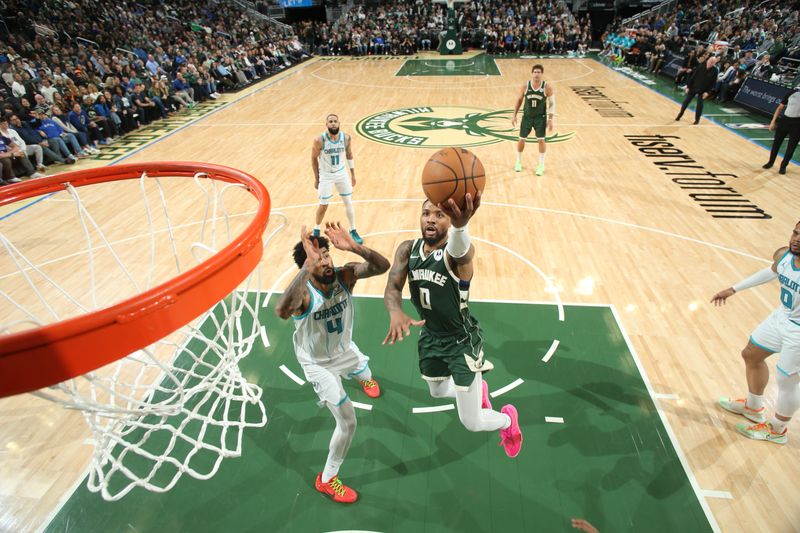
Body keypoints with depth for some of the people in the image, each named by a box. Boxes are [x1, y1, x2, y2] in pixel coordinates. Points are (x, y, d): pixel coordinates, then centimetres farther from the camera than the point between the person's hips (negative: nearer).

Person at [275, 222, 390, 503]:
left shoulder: (345, 275, -26)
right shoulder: (303, 293, -38)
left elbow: (382, 266, -39)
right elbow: (282, 311, -62)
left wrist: (354, 247, -55)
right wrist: (308, 266, -68)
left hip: (345, 348, 5)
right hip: (319, 364, -5)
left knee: (366, 375, 36)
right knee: (348, 422, -3)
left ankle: (363, 378, 78)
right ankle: (326, 480, 23)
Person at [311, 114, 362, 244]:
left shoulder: (346, 138, -13)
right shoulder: (319, 140, -21)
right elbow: (314, 158, -7)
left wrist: (353, 174, 7)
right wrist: (316, 179, -3)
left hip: (341, 173, 3)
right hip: (326, 175, -3)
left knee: (348, 202, 6)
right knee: (323, 205, 5)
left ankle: (353, 231, 21)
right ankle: (316, 230, 29)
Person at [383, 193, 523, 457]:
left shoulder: (458, 253, -27)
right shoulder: (408, 249, -9)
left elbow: (459, 249, -53)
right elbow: (393, 287, -21)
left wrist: (460, 224, -78)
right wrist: (395, 312, -45)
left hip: (462, 341, -6)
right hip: (430, 338, 6)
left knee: (471, 423, 3)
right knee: (437, 391, 30)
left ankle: (508, 420, 38)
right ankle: (479, 390, 61)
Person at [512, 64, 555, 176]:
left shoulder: (547, 87, -14)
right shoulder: (525, 86, -10)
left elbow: (552, 104, -7)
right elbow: (519, 100, 4)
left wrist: (550, 119, -13)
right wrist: (514, 115, 1)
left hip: (540, 117, -1)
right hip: (527, 116, 2)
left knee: (541, 140, -3)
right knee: (521, 139, 4)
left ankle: (541, 165, 12)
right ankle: (518, 162, 25)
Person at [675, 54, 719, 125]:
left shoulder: (715, 71, -14)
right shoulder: (701, 66, -12)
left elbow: (713, 83, -10)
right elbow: (693, 76, -6)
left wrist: (707, 92, -16)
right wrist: (688, 86, -6)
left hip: (703, 90, -1)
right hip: (693, 87, 1)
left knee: (700, 104, 2)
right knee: (686, 101, 10)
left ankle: (697, 120, 14)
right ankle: (679, 115, 28)